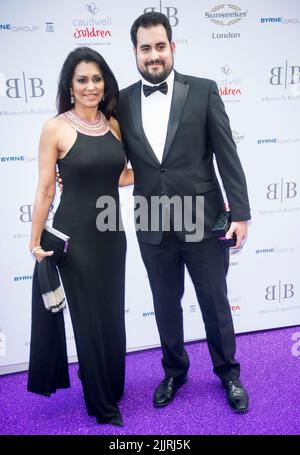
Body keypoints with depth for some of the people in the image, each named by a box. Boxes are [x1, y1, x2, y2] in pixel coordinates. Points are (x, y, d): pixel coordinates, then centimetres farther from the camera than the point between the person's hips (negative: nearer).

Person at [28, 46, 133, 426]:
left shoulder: (114, 124, 4)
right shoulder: (55, 128, -10)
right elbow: (45, 189, -8)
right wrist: (36, 242, -6)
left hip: (111, 233, 5)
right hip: (75, 235, -5)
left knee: (113, 315, 16)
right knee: (90, 318, 9)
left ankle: (113, 389, 41)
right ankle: (102, 406, 31)